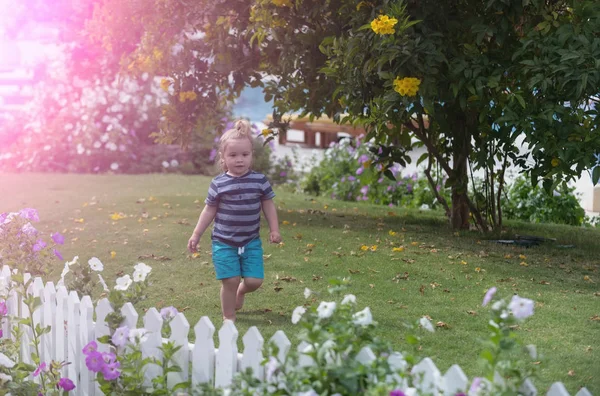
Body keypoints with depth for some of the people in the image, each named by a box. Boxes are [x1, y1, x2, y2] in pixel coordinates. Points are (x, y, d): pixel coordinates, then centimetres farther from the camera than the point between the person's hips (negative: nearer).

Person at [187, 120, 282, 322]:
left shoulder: (260, 180, -3)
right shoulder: (218, 184, -6)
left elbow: (269, 206, 6)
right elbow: (209, 211, 3)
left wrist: (274, 229, -1)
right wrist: (196, 234, 3)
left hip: (251, 241, 2)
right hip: (224, 242, -2)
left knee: (254, 281, -1)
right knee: (230, 280, -5)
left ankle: (241, 291, 35)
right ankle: (229, 317, 15)